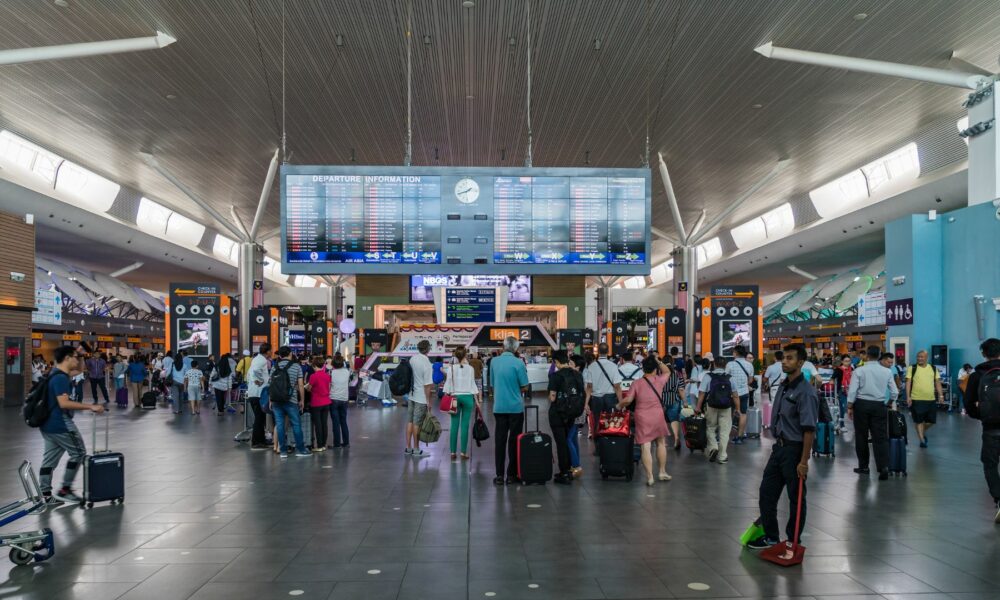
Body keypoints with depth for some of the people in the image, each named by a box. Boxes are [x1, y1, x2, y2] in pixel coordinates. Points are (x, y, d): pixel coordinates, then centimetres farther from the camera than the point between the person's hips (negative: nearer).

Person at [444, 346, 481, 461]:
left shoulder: (450, 368, -1)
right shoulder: (470, 368, -2)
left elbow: (448, 384, 0)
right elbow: (473, 385, -1)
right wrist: (477, 400, 6)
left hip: (454, 397, 1)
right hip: (467, 397, -1)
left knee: (454, 425, 3)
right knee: (465, 425, 0)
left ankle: (453, 452, 4)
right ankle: (463, 452, 1)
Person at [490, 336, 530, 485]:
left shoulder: (494, 362, 1)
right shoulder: (518, 363, -11)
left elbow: (492, 384, 10)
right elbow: (524, 386, -5)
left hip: (499, 407, 3)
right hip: (515, 407, -3)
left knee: (499, 441, 6)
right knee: (514, 441, 5)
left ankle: (499, 475, 6)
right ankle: (511, 475, 9)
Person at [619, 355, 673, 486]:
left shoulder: (637, 384, -4)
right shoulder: (659, 381, -2)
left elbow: (628, 399, -9)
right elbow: (667, 371, 19)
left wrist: (619, 405, 9)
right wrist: (658, 361, 16)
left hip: (642, 417, -1)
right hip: (657, 416, 1)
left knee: (646, 447, -1)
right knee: (661, 443, 19)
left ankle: (649, 476, -3)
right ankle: (662, 472, 26)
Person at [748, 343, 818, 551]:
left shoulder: (805, 392, -18)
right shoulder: (782, 387, 9)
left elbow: (809, 429, -22)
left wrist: (804, 461, -23)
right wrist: (777, 444, 17)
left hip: (794, 450, -8)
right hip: (779, 447, 9)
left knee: (796, 498, 6)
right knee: (767, 492, 12)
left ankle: (793, 542, 19)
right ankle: (770, 536, 24)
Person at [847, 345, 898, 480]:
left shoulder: (859, 370, -6)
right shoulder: (887, 372, 1)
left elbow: (852, 391, -9)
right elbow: (895, 392, 4)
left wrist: (849, 407, 0)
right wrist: (889, 404, 22)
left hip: (861, 404, -1)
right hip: (879, 406, 1)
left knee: (861, 436, 9)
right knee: (881, 437, 2)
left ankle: (863, 466, 17)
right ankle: (884, 467, -12)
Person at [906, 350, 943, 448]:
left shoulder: (933, 369, 10)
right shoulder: (912, 369, 0)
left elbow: (937, 382, 12)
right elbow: (908, 382, -4)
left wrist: (940, 394, 1)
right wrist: (908, 396, -12)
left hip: (931, 399, 3)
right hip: (917, 399, -3)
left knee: (931, 421, 7)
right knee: (919, 421, 1)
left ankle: (923, 431, 34)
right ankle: (922, 440, 12)